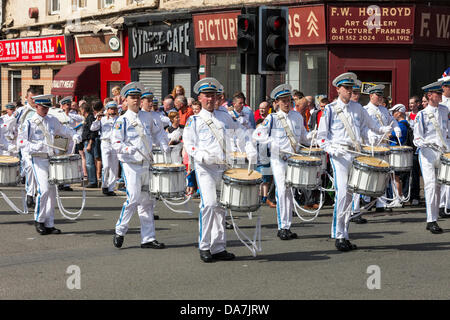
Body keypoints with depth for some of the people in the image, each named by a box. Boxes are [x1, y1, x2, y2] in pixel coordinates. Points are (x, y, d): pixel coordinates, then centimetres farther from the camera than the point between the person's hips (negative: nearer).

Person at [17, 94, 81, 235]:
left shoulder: (52, 120, 10)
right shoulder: (29, 123, -6)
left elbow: (63, 129, 25)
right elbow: (21, 142, -10)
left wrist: (74, 135, 6)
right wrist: (36, 146, -24)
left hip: (52, 158, 6)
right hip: (38, 159, -6)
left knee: (52, 192, 6)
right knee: (44, 189, -18)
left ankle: (49, 224, 12)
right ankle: (39, 220, 0)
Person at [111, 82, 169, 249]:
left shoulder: (147, 117, 11)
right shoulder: (122, 120, -6)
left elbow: (156, 133, 25)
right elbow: (116, 143, -9)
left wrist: (164, 146, 10)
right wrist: (128, 149, -26)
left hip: (147, 164, 6)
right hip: (131, 165, -6)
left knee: (147, 201, 6)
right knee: (133, 198, -15)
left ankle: (148, 238, 11)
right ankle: (120, 231, 3)